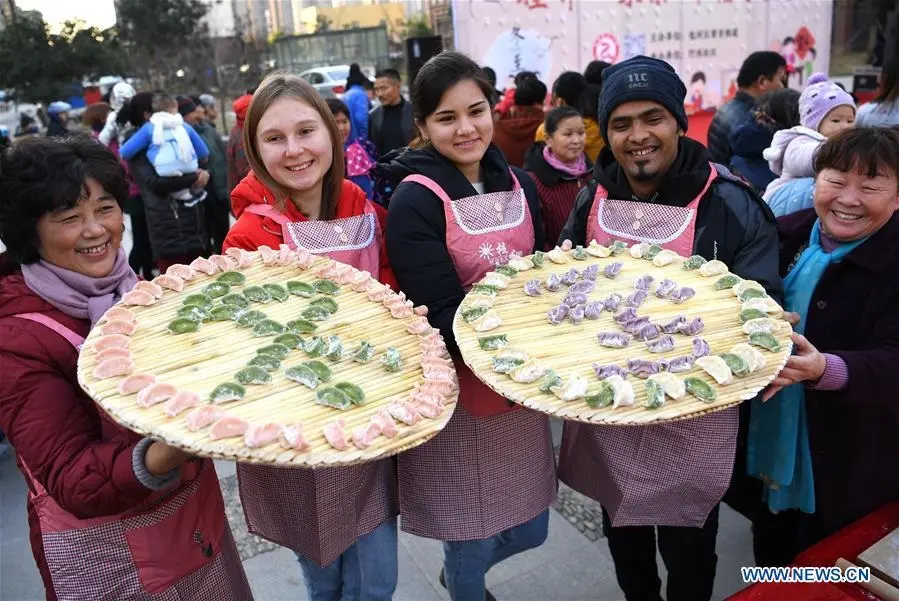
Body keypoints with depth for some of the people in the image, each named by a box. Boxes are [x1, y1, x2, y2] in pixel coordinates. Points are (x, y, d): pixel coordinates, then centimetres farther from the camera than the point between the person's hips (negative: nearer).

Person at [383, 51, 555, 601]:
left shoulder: (519, 185, 4)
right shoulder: (414, 203, -15)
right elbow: (439, 314, -20)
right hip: (458, 392, -6)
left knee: (529, 530, 20)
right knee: (473, 540, 11)